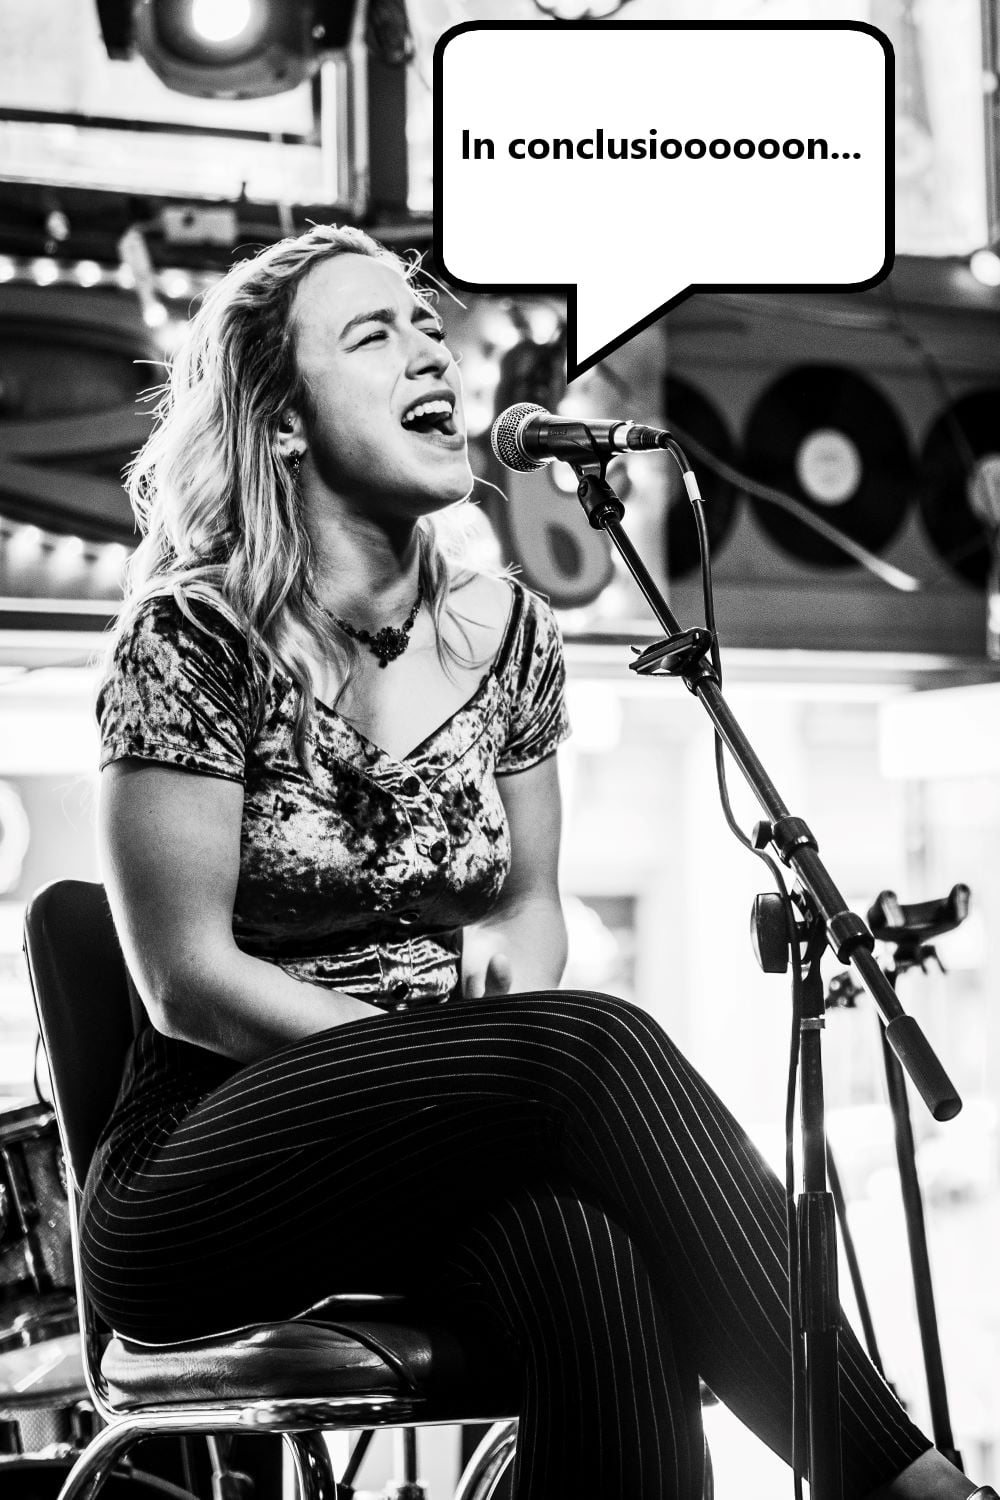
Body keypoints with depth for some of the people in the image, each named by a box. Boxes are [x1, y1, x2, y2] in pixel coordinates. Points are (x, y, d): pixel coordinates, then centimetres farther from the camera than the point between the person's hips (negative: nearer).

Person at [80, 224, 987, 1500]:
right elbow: (187, 979, -11)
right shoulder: (193, 639, -9)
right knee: (593, 1044, -31)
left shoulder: (503, 632, 9)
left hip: (429, 1163, 5)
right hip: (203, 1183, -5)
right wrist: (454, 1059, -16)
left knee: (593, 1251, -34)